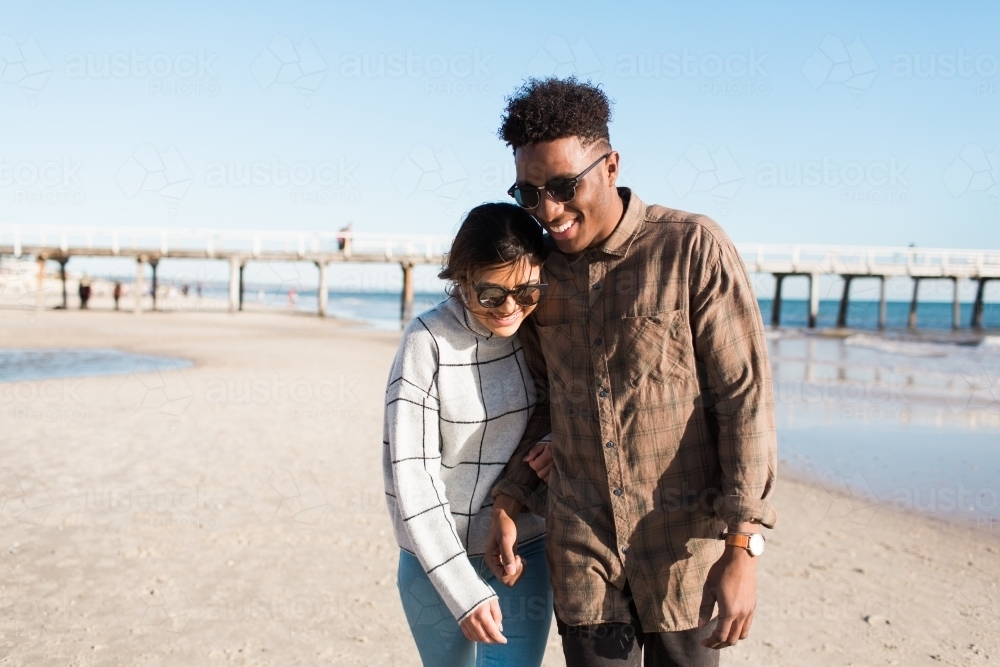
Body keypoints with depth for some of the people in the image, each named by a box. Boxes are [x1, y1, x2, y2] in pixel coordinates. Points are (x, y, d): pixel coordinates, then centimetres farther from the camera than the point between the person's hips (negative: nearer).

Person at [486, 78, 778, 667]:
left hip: (681, 541, -3)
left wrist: (742, 548, -17)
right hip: (580, 544, 3)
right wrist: (509, 502, 4)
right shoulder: (541, 268, 3)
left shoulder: (694, 248, -12)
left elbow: (746, 396, -13)